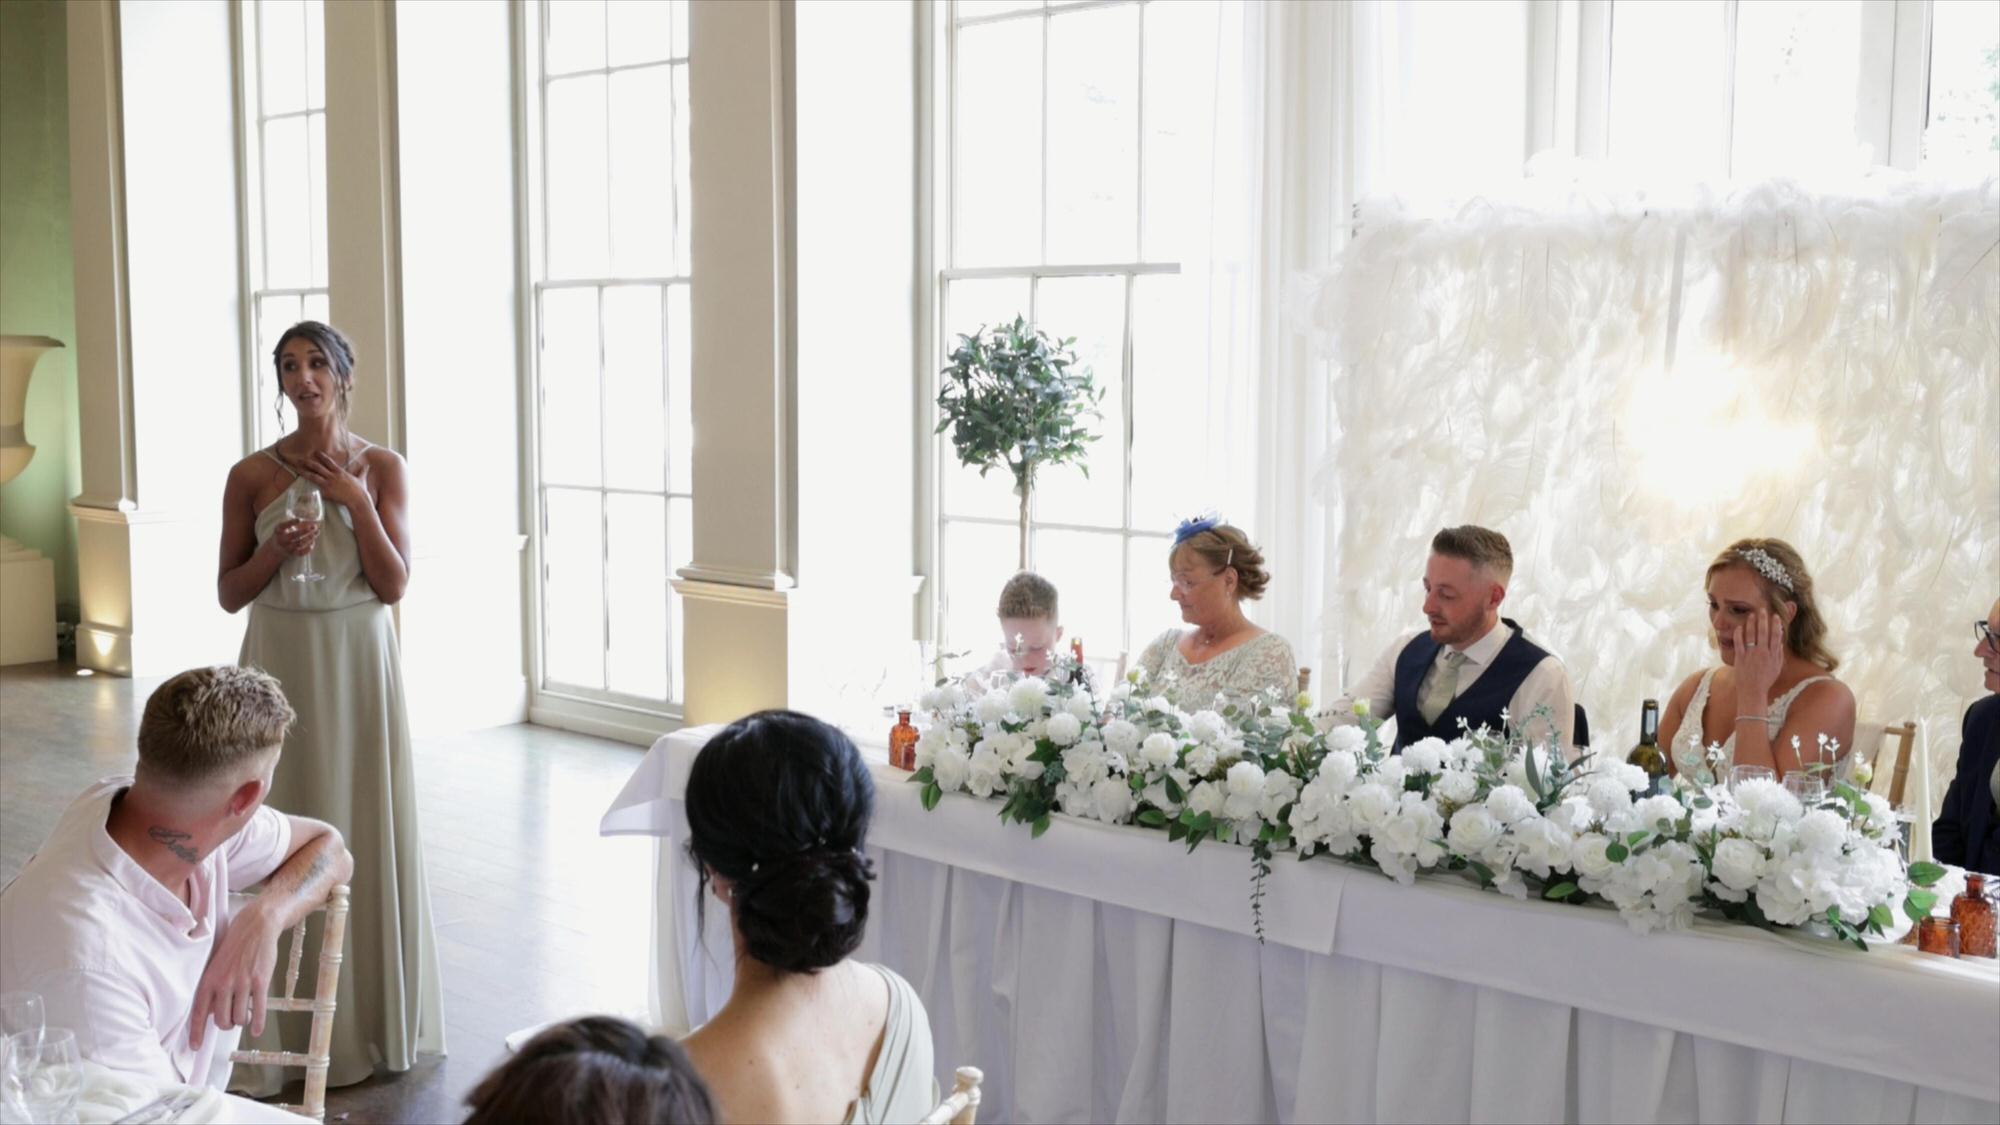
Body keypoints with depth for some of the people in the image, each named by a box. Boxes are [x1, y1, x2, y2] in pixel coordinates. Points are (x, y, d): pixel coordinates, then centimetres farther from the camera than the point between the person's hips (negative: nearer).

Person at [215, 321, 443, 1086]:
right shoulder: (251, 475, 1)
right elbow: (229, 594, 3)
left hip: (359, 664, 0)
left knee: (367, 827, 4)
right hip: (282, 664, 0)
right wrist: (276, 550, -14)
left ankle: (375, 1015, 19)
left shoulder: (382, 468, 0)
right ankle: (292, 1028, 14)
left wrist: (357, 502, -12)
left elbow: (395, 585, -4)